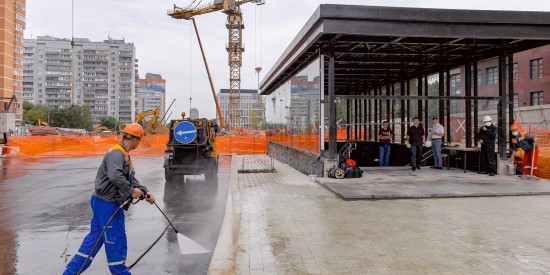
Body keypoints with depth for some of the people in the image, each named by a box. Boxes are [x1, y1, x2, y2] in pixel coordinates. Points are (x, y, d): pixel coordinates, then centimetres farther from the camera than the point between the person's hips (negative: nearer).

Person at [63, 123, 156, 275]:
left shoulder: (124, 155, 15)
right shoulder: (116, 152, -18)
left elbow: (131, 179, 19)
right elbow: (115, 176, -35)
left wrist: (145, 192, 8)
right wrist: (131, 191, -23)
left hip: (105, 203, 10)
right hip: (107, 204, -10)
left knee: (95, 238, 17)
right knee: (116, 240, 4)